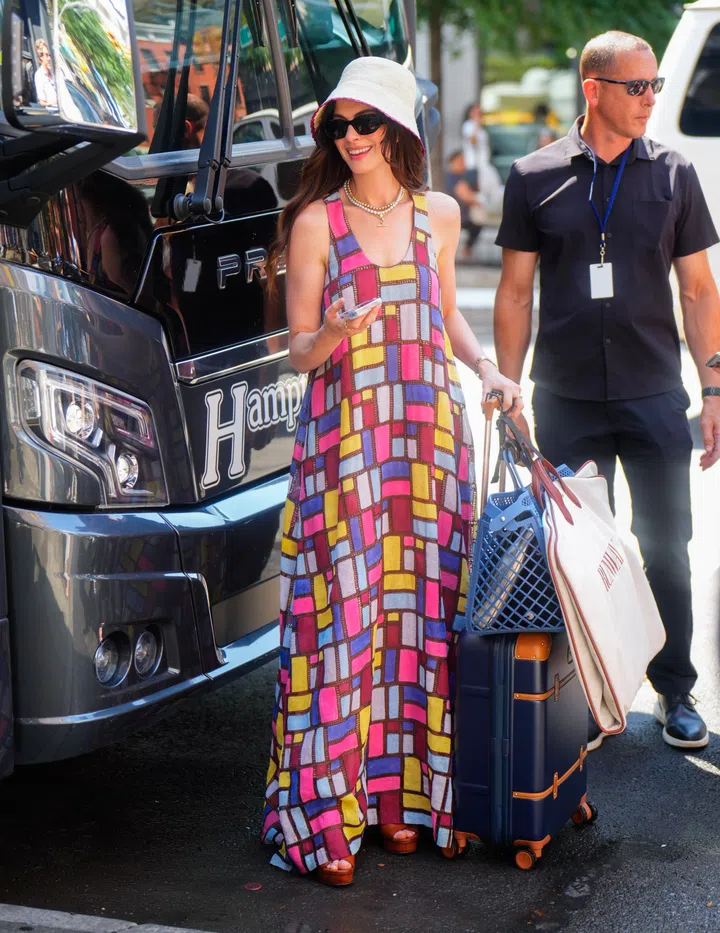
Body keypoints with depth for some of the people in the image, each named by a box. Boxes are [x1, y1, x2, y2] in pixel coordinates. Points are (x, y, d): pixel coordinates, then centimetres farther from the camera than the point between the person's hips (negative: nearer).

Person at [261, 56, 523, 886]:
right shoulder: (316, 221, -1)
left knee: (421, 603, 4)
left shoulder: (438, 216, 10)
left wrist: (487, 369, 6)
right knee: (343, 607, -7)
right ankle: (325, 814, -2)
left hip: (429, 430, 4)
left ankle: (399, 791, 14)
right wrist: (333, 336, -23)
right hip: (345, 433, -4)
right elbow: (298, 349, -2)